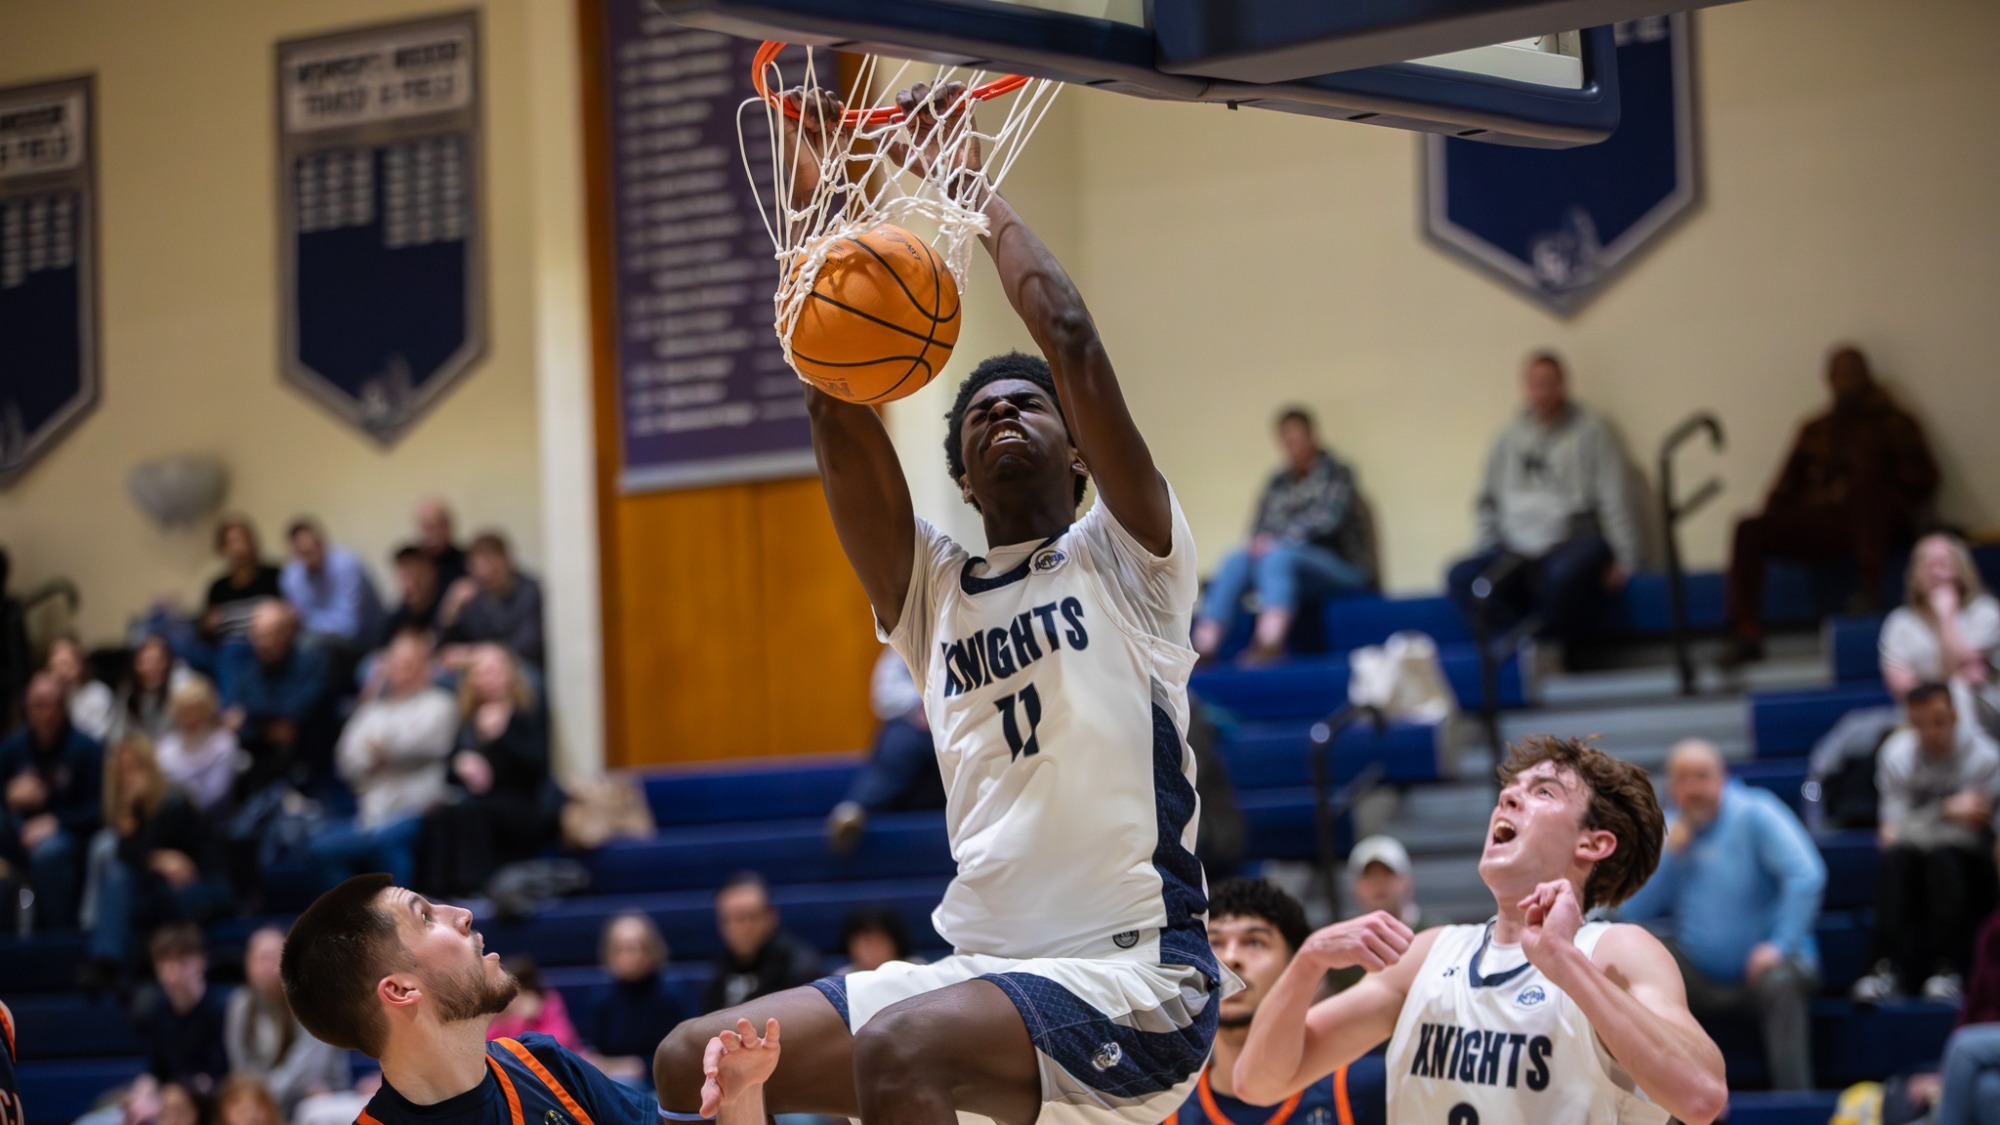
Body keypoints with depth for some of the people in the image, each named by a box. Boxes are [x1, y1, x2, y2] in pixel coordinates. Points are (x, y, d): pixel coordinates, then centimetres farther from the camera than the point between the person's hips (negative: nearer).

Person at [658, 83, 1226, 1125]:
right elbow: (838, 412, 6)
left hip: (1134, 978, -6)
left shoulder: (1123, 561, 4)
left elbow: (1072, 343, -7)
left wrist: (971, 185, 4)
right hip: (978, 963, 7)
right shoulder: (932, 592, 16)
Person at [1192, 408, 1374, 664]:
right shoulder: (1277, 483, 17)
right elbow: (1260, 527, 10)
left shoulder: (1335, 472, 2)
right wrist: (1260, 541, -15)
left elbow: (1328, 519, -14)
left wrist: (1277, 543, -23)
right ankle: (1203, 649, -35)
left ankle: (1269, 646, -54)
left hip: (1340, 567, -5)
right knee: (1235, 563, -22)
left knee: (1278, 559, -35)